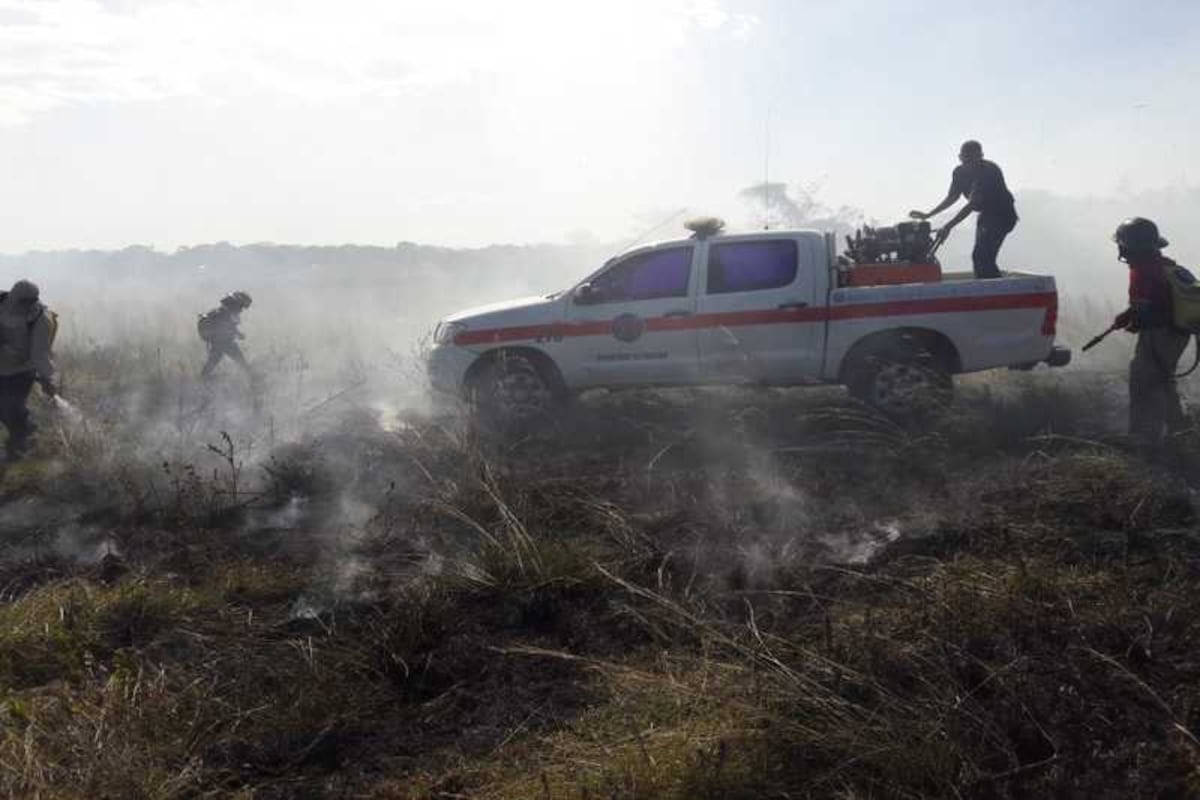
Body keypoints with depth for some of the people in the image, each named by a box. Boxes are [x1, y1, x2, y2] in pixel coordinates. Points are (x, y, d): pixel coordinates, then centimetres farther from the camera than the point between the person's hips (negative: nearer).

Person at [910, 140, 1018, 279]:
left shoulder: (988, 172, -27)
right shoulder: (960, 172, -3)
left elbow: (972, 204, -34)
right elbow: (952, 198, 12)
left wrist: (948, 226, -39)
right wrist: (927, 215, 5)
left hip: (1002, 215, -8)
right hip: (986, 214, 9)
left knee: (983, 257, -19)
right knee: (978, 256, 9)